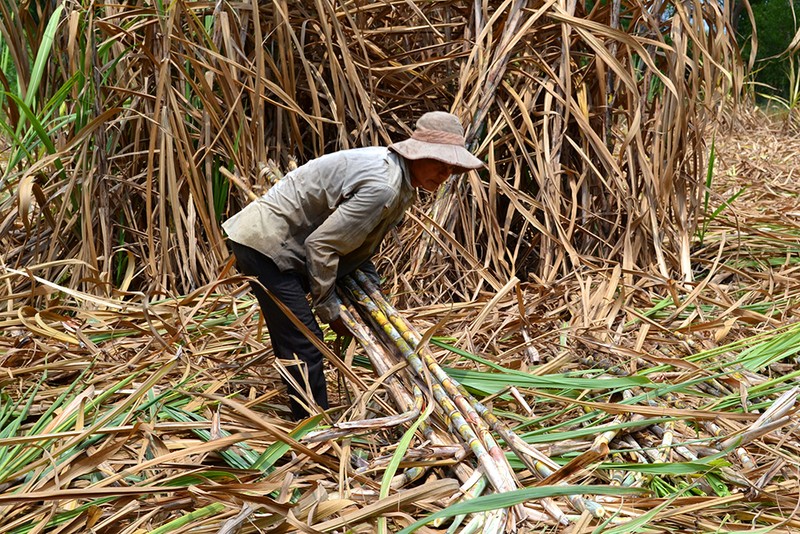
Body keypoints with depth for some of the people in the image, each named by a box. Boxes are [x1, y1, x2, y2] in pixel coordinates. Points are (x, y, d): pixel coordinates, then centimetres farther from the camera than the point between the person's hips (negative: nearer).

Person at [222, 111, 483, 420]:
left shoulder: (398, 180, 6)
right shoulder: (382, 186, -28)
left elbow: (355, 239, 18)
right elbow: (322, 244, -27)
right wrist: (329, 309, -15)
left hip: (269, 239, 12)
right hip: (266, 243, -11)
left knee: (291, 340, 19)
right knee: (304, 345, -10)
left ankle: (305, 420, 37)